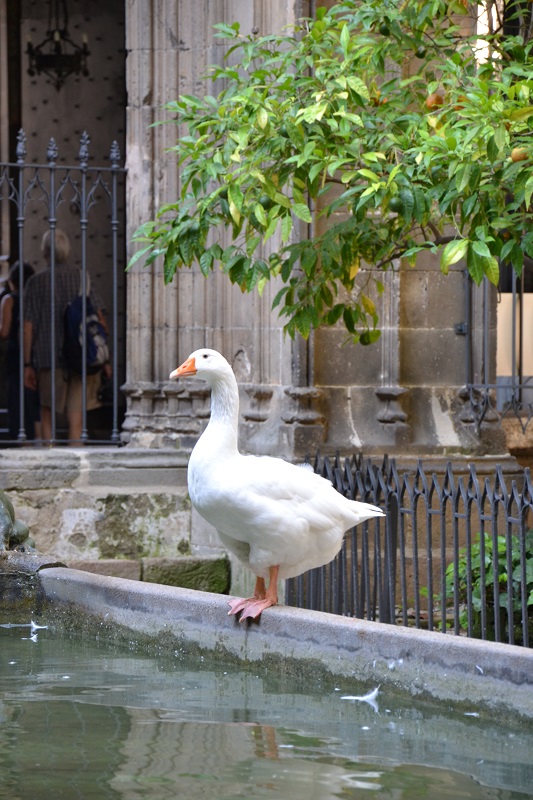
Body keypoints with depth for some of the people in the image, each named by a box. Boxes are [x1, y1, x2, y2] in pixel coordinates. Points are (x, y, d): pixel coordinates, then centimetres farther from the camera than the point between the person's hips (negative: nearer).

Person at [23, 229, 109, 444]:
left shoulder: (36, 282, -1)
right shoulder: (82, 278, 3)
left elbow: (27, 327, -2)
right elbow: (99, 319, -1)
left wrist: (27, 364, 3)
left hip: (47, 358, -1)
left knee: (47, 413, 14)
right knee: (76, 416, 2)